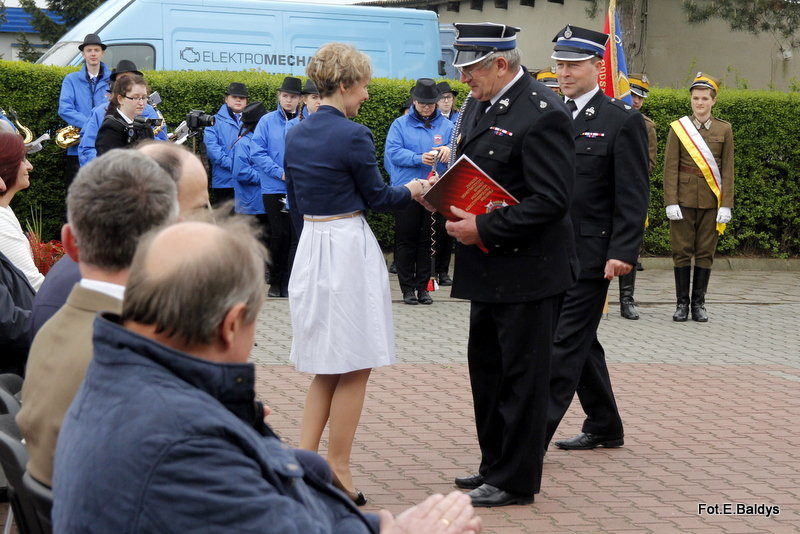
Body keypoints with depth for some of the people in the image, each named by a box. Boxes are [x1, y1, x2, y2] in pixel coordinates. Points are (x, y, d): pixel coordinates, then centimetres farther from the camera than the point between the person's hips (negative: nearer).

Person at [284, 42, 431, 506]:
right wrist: (412, 191, 13)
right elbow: (377, 197, -5)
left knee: (327, 367, 16)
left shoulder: (296, 135, 8)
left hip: (310, 245, 7)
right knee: (354, 369, 3)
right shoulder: (353, 136, -14)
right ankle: (338, 474, 7)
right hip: (349, 250, -7)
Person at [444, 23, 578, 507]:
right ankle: (495, 466, 31)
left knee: (522, 375, 1)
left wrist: (485, 229, -23)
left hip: (527, 270, -10)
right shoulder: (478, 107, 10)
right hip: (489, 268, 10)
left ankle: (516, 481, 11)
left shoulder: (542, 114, -19)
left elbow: (551, 200, -24)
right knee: (487, 370, 18)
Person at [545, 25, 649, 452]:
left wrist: (623, 252, -17)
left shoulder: (622, 121, -7)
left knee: (566, 343, -7)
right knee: (581, 341, 15)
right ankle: (603, 427, 28)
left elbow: (633, 196, -10)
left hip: (589, 253, -7)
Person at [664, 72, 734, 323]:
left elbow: (728, 170, 4)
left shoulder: (724, 129, 6)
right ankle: (682, 303, 8)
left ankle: (699, 304, 11)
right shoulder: (678, 128, 2)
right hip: (684, 199, -1)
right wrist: (671, 202, -9)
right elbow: (670, 168, -1)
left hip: (711, 201, 1)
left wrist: (726, 205, -3)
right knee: (682, 251, 1)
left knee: (705, 252, 4)